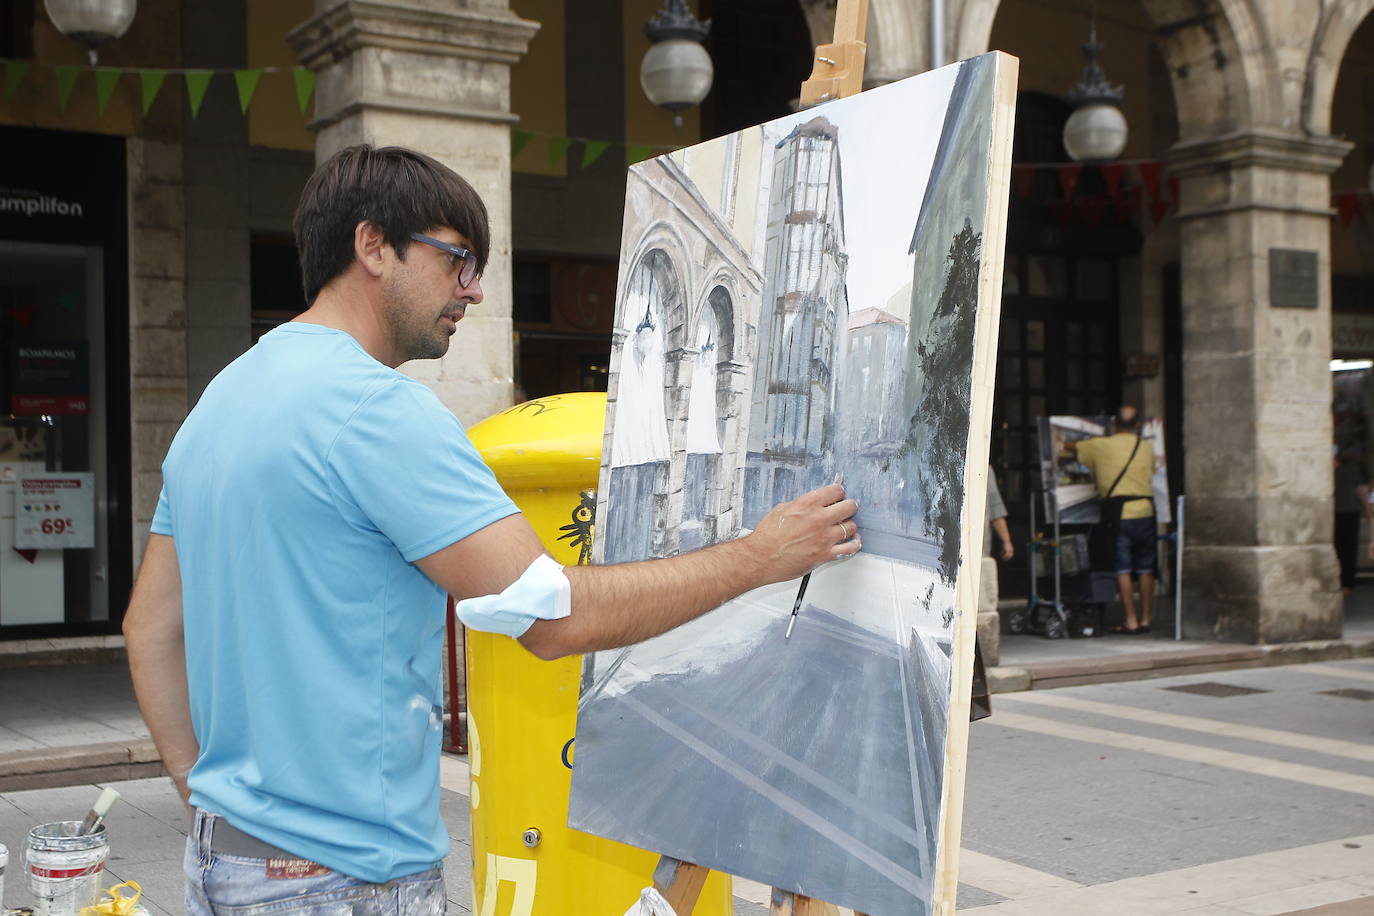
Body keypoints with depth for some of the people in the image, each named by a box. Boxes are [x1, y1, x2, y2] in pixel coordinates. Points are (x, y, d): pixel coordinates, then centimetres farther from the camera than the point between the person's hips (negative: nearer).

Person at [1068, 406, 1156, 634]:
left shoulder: (1101, 446, 0)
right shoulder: (1147, 448, 8)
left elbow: (1071, 446, 14)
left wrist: (1093, 439, 33)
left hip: (1119, 514, -3)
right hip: (1145, 511, 3)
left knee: (1122, 569, -1)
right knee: (1146, 569, 9)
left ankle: (1131, 621, -4)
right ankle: (1145, 619, 13)